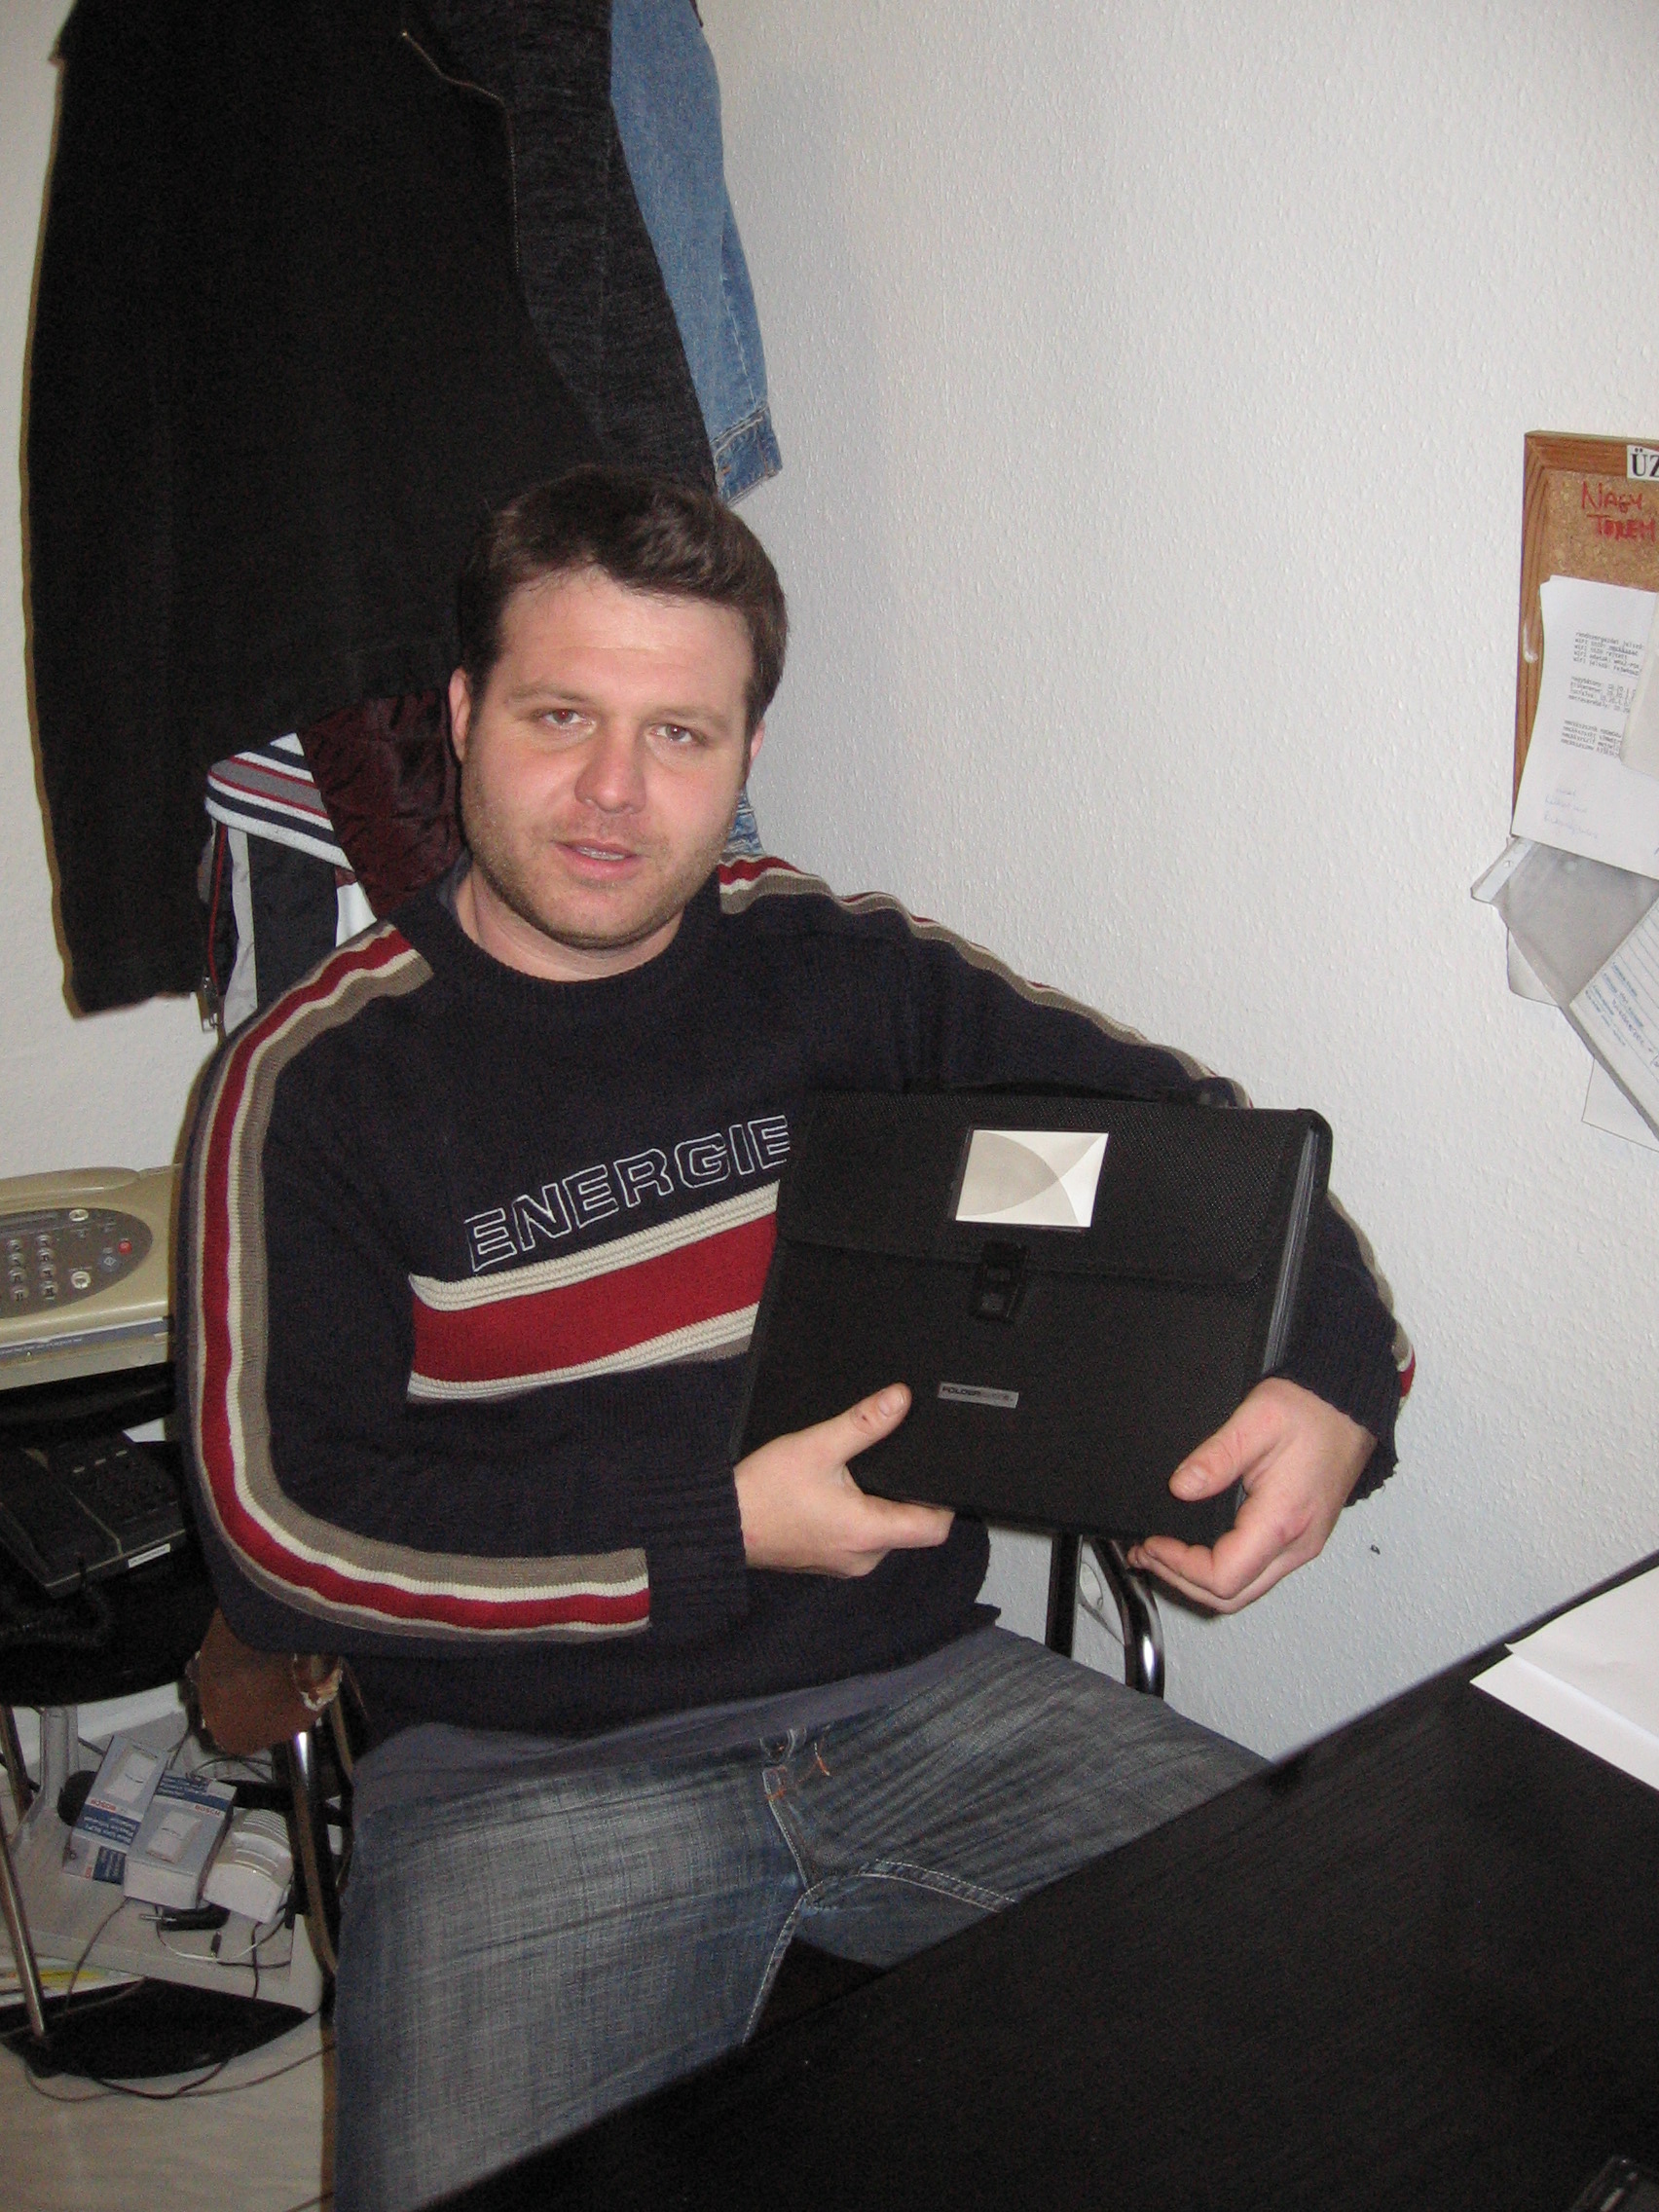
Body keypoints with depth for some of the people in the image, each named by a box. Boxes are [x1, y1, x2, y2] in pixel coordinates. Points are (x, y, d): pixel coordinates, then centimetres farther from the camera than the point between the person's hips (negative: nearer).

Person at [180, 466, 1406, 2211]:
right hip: (527, 1773, -2)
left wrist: (1330, 1382, -9)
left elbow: (1184, 1130, 11)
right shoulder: (318, 1081, -3)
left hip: (924, 1701, 3)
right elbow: (281, 1536, -8)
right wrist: (719, 1536, -13)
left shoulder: (839, 969, 5)